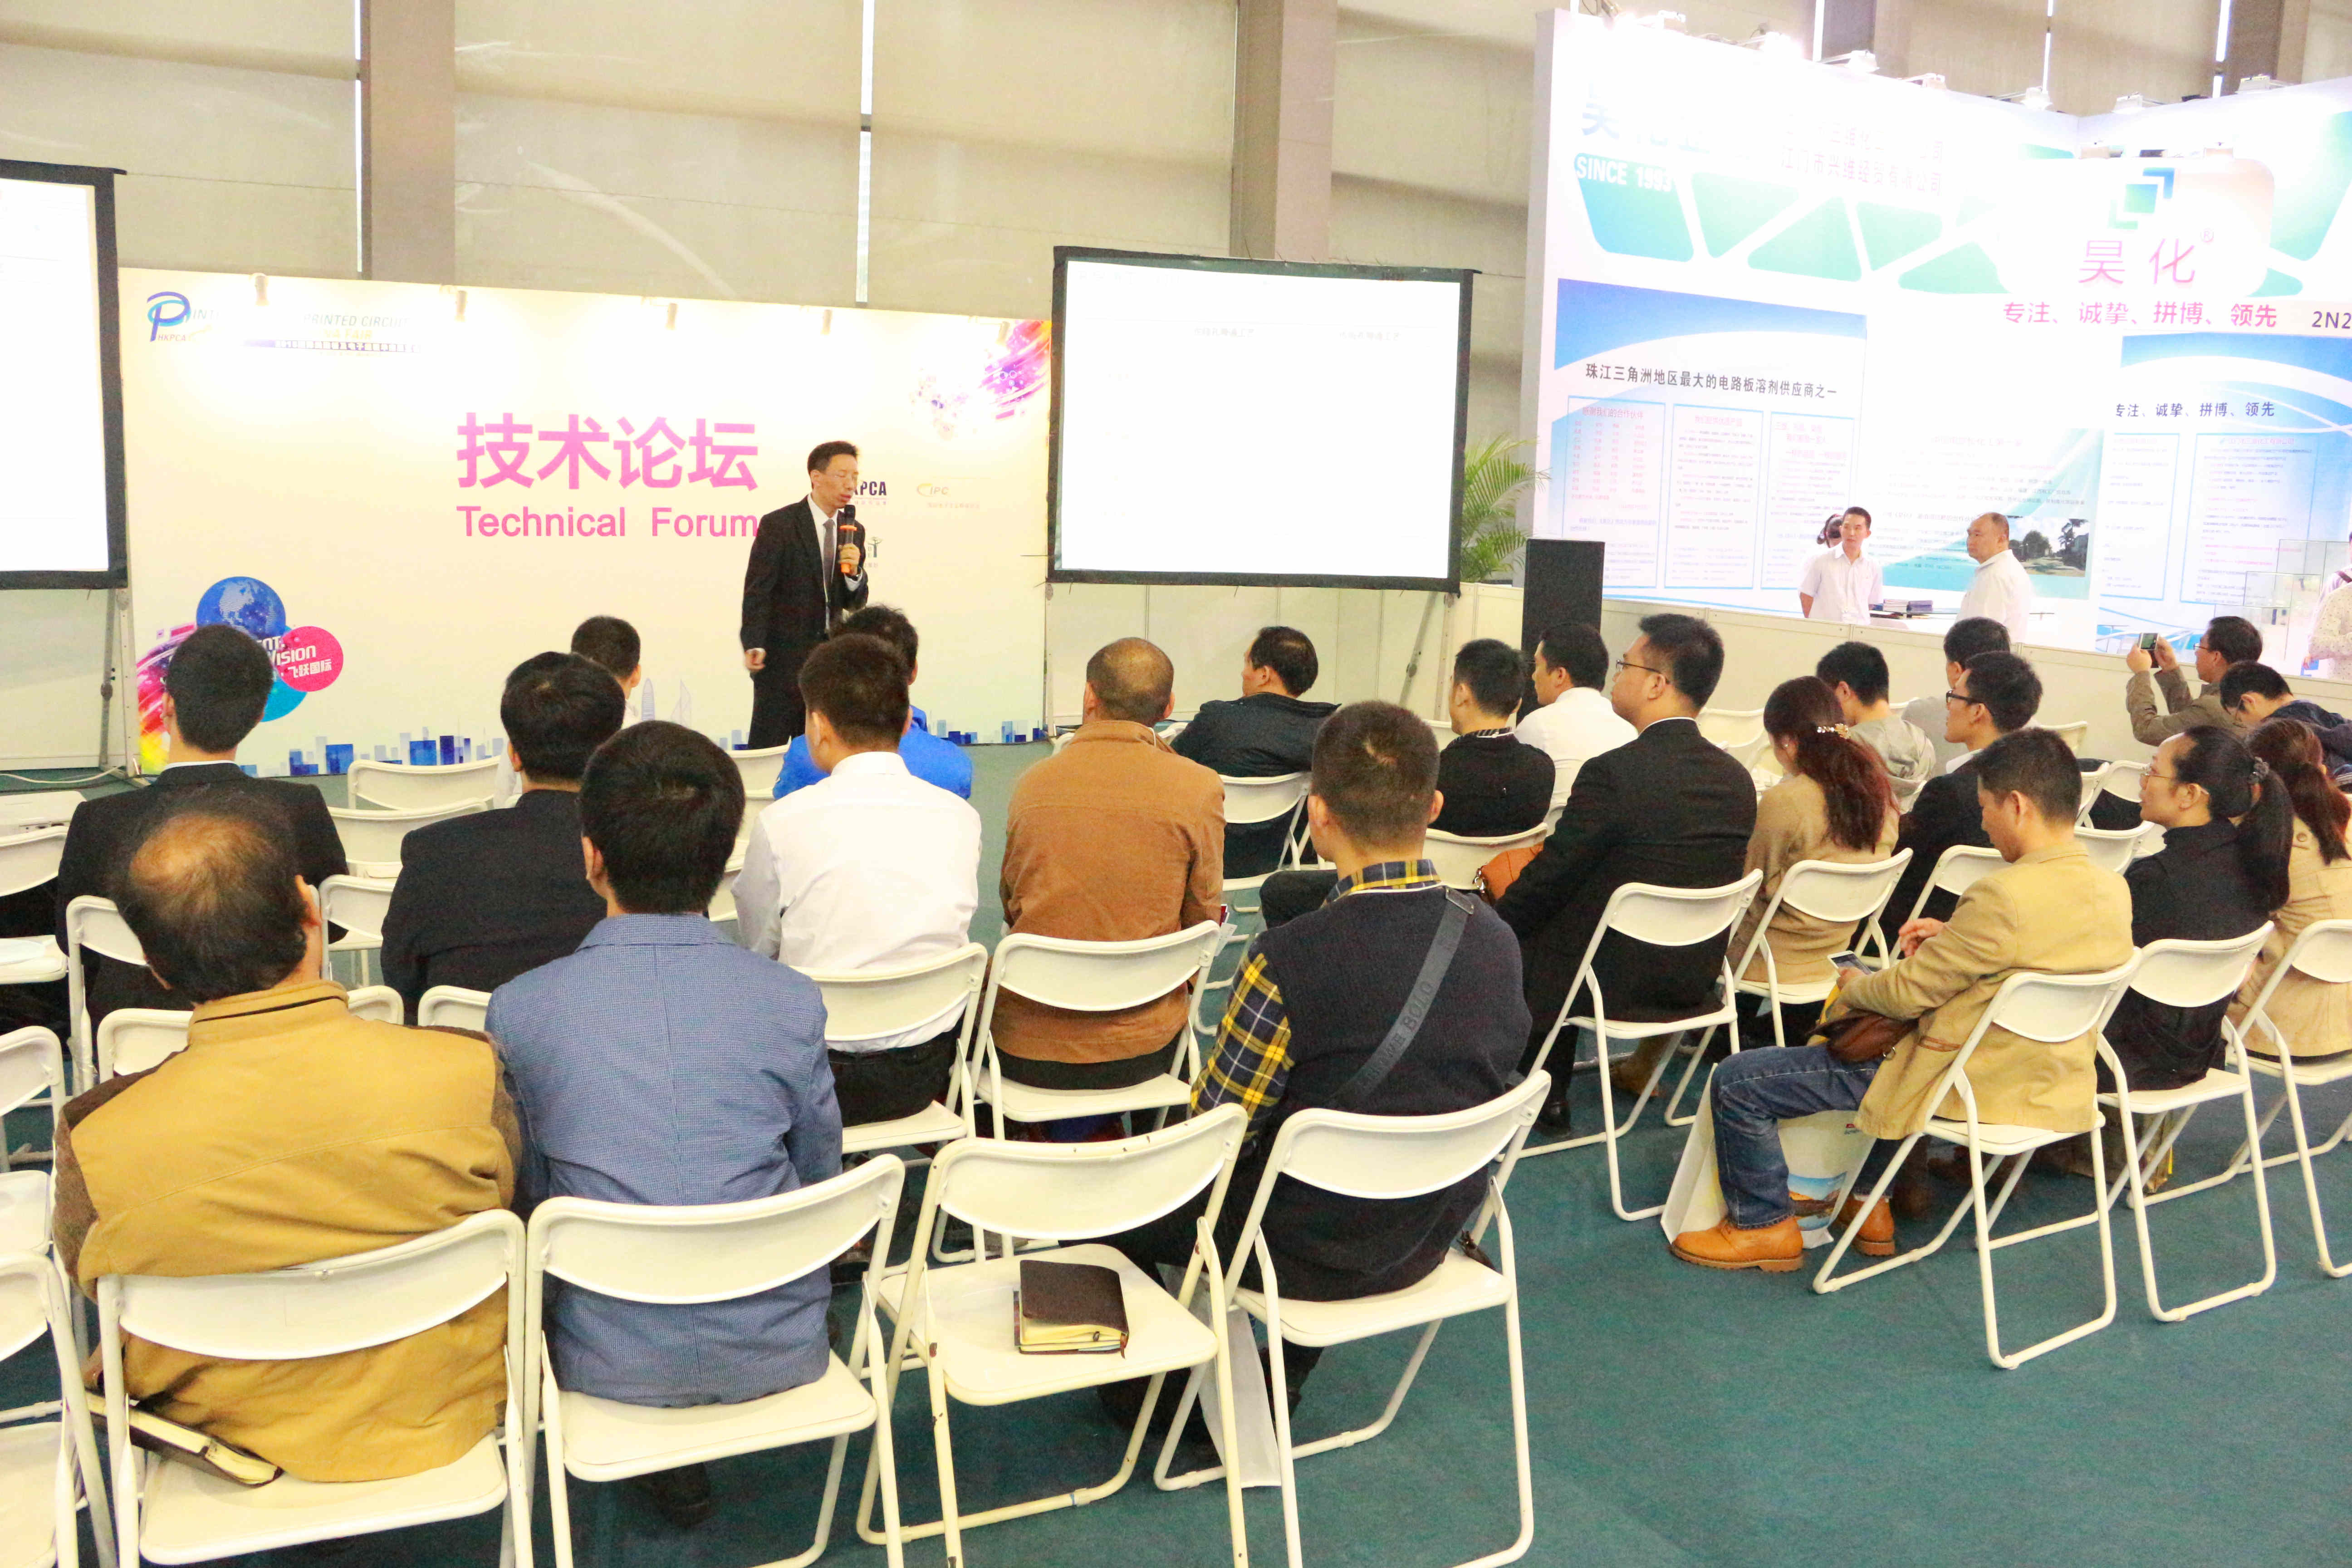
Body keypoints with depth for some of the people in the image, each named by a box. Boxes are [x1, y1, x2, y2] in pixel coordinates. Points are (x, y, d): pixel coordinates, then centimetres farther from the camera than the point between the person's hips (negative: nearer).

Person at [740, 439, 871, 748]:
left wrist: (854, 571, -11)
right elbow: (757, 591, -11)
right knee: (767, 747, -3)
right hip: (782, 660, -5)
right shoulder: (778, 525, -8)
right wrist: (754, 646, -22)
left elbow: (855, 603, 9)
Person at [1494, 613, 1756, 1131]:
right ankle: (1551, 1095, 33)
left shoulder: (1613, 772, -24)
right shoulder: (1737, 778, -1)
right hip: (1695, 978, 7)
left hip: (1617, 982, -7)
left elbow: (1549, 880, -16)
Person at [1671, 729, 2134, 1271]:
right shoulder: (2113, 891, -3)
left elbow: (1907, 992, -17)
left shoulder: (2005, 896, -28)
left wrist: (1849, 994, 3)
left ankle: (1765, 1227, 17)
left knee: (1737, 1082, -3)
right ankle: (1869, 1203, 39)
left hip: (1965, 1086, -9)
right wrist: (1954, 936, 4)